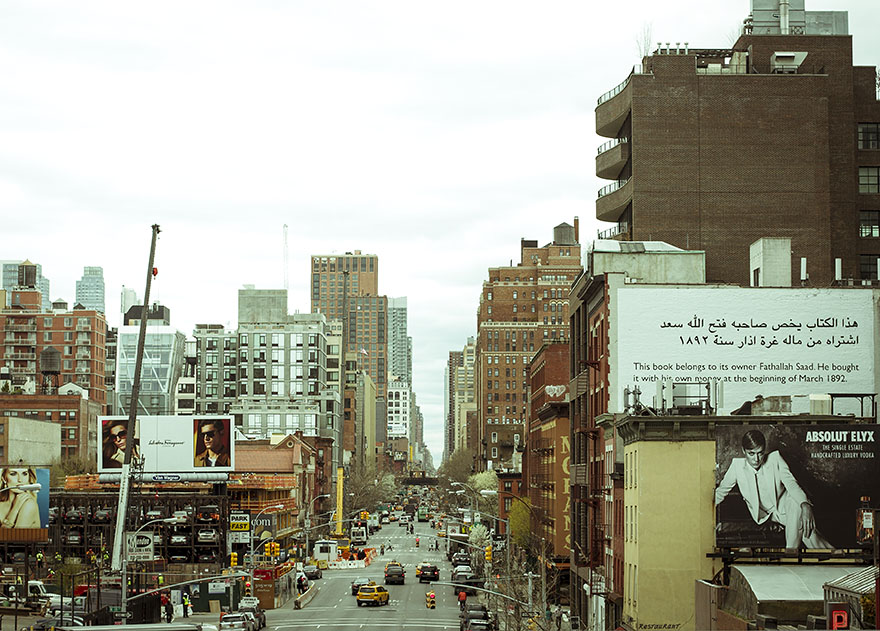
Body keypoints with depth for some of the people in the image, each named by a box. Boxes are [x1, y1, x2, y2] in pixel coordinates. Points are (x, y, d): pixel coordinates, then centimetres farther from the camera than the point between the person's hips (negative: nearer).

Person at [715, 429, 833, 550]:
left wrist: (805, 505, -39)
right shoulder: (737, 465, -7)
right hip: (766, 514, 1)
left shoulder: (775, 458, -8)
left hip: (785, 505, -1)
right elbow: (721, 491, 6)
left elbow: (790, 483, -20)